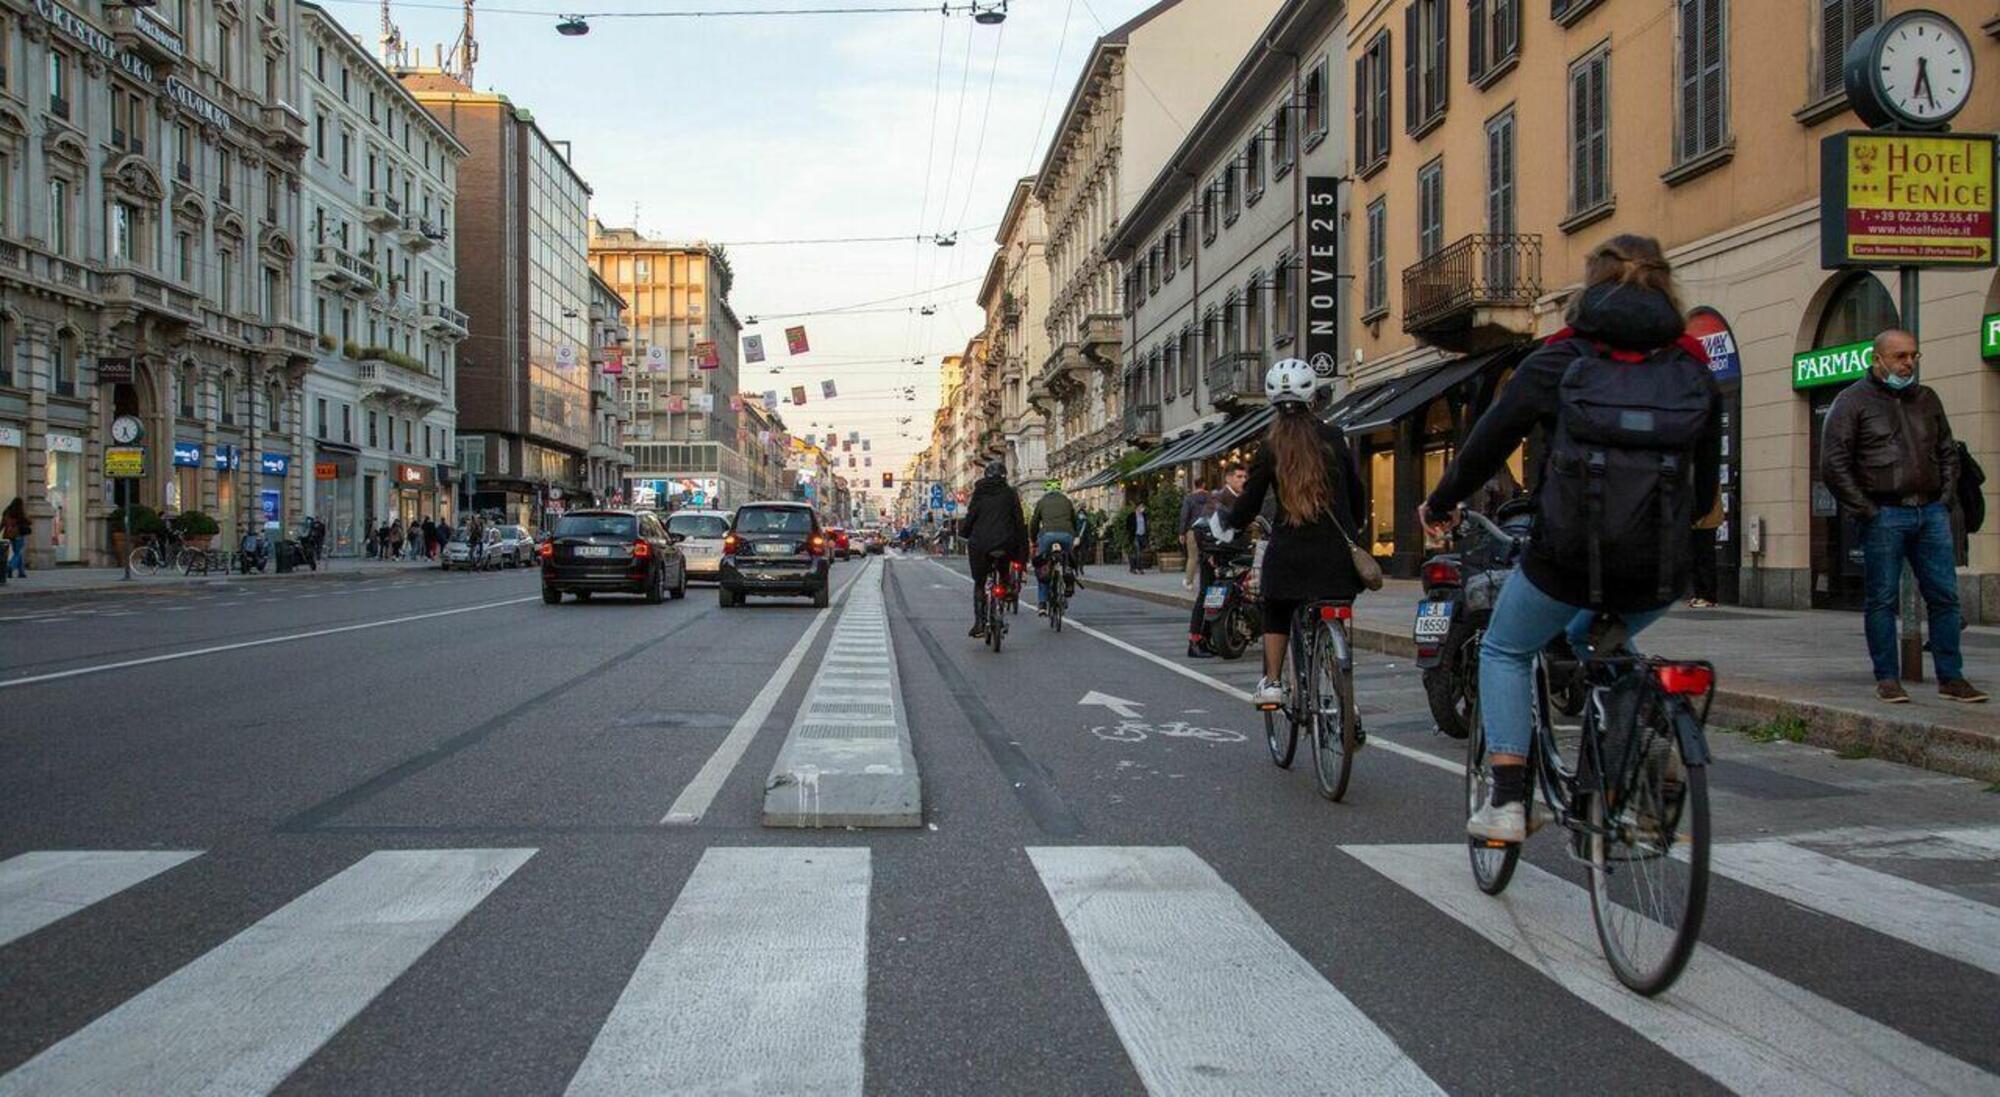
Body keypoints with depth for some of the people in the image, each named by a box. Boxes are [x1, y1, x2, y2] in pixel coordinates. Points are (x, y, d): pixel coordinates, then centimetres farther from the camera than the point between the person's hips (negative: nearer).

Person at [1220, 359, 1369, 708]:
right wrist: (1351, 531, 26)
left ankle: (1271, 682, 12)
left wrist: (1225, 521, 20)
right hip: (1337, 554, 1)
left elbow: (1247, 506, 0)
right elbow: (1357, 494, 8)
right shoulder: (1334, 439, 2)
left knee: (1276, 614, 21)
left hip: (1289, 552, 0)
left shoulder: (1270, 447, -2)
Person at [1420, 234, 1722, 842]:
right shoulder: (1694, 370, 10)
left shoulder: (1559, 360, 1)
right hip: (1659, 568, 4)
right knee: (1591, 644, 34)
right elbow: (1707, 480, 15)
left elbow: (1488, 442, 4)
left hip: (1568, 556, -4)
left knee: (1504, 653, 21)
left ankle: (1507, 802, 9)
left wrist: (1439, 505, 19)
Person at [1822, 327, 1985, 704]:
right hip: (1884, 515, -5)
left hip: (1931, 513, 5)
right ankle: (1887, 679, 7)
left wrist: (1946, 499, 10)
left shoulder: (1927, 399, 17)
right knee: (1882, 600, 0)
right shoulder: (1853, 401, 0)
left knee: (1945, 596, 4)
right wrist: (1865, 510, -9)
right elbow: (1833, 464, -6)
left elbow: (1948, 453, 24)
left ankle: (1951, 678, 10)